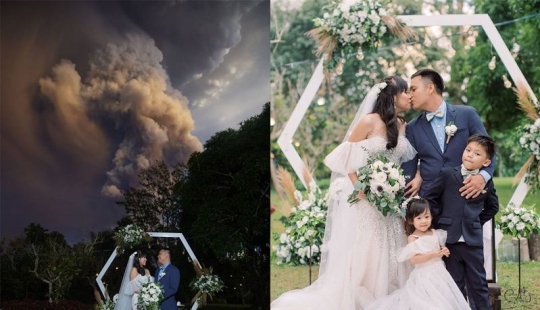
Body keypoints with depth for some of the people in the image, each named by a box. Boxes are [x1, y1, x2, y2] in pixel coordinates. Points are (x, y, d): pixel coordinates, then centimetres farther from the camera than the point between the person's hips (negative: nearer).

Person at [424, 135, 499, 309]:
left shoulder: (486, 182, 5)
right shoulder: (447, 174, -2)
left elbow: (492, 206, 21)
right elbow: (430, 198, 3)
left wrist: (479, 221, 12)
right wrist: (441, 219, -1)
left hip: (473, 241, 1)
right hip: (450, 238, -1)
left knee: (478, 284, 6)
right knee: (455, 285, 7)